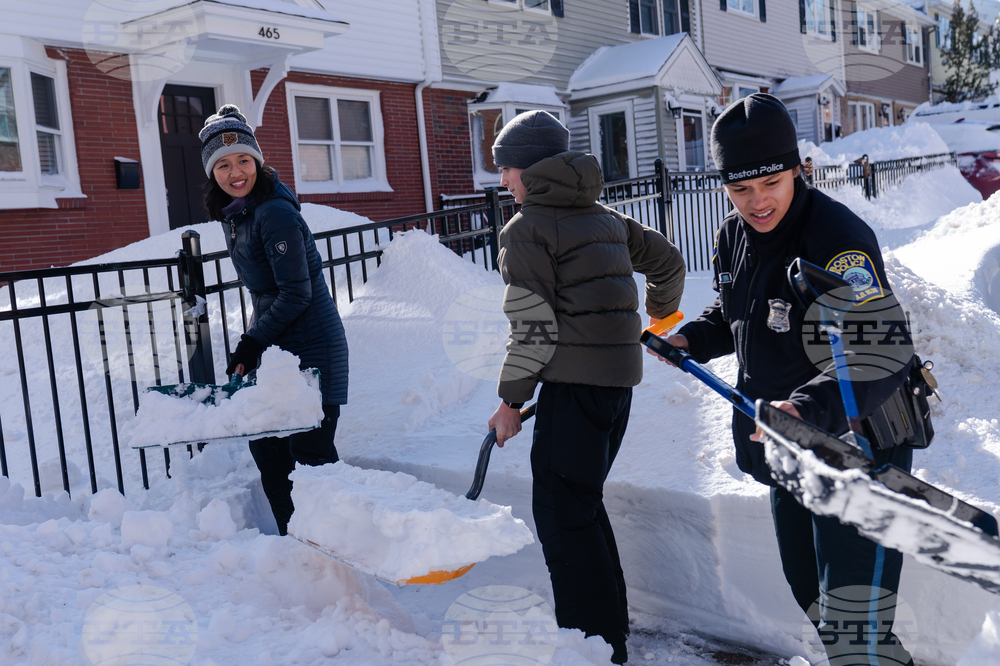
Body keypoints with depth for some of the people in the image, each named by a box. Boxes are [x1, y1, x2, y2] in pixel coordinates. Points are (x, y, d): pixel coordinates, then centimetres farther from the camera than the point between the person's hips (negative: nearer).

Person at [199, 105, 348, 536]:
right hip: (274, 344, 9)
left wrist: (250, 344, -17)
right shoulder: (232, 213, 10)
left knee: (311, 453, -5)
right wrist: (252, 345, 16)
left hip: (311, 345, -9)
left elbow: (296, 293, -20)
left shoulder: (275, 213, -18)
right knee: (265, 444, 13)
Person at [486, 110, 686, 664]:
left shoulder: (525, 229, -8)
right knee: (583, 503, 19)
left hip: (574, 383, -9)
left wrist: (511, 399, -5)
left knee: (561, 513, -1)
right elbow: (668, 261, 25)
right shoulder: (605, 218, 15)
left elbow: (532, 326, -13)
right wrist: (660, 308, 43)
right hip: (620, 375, 9)